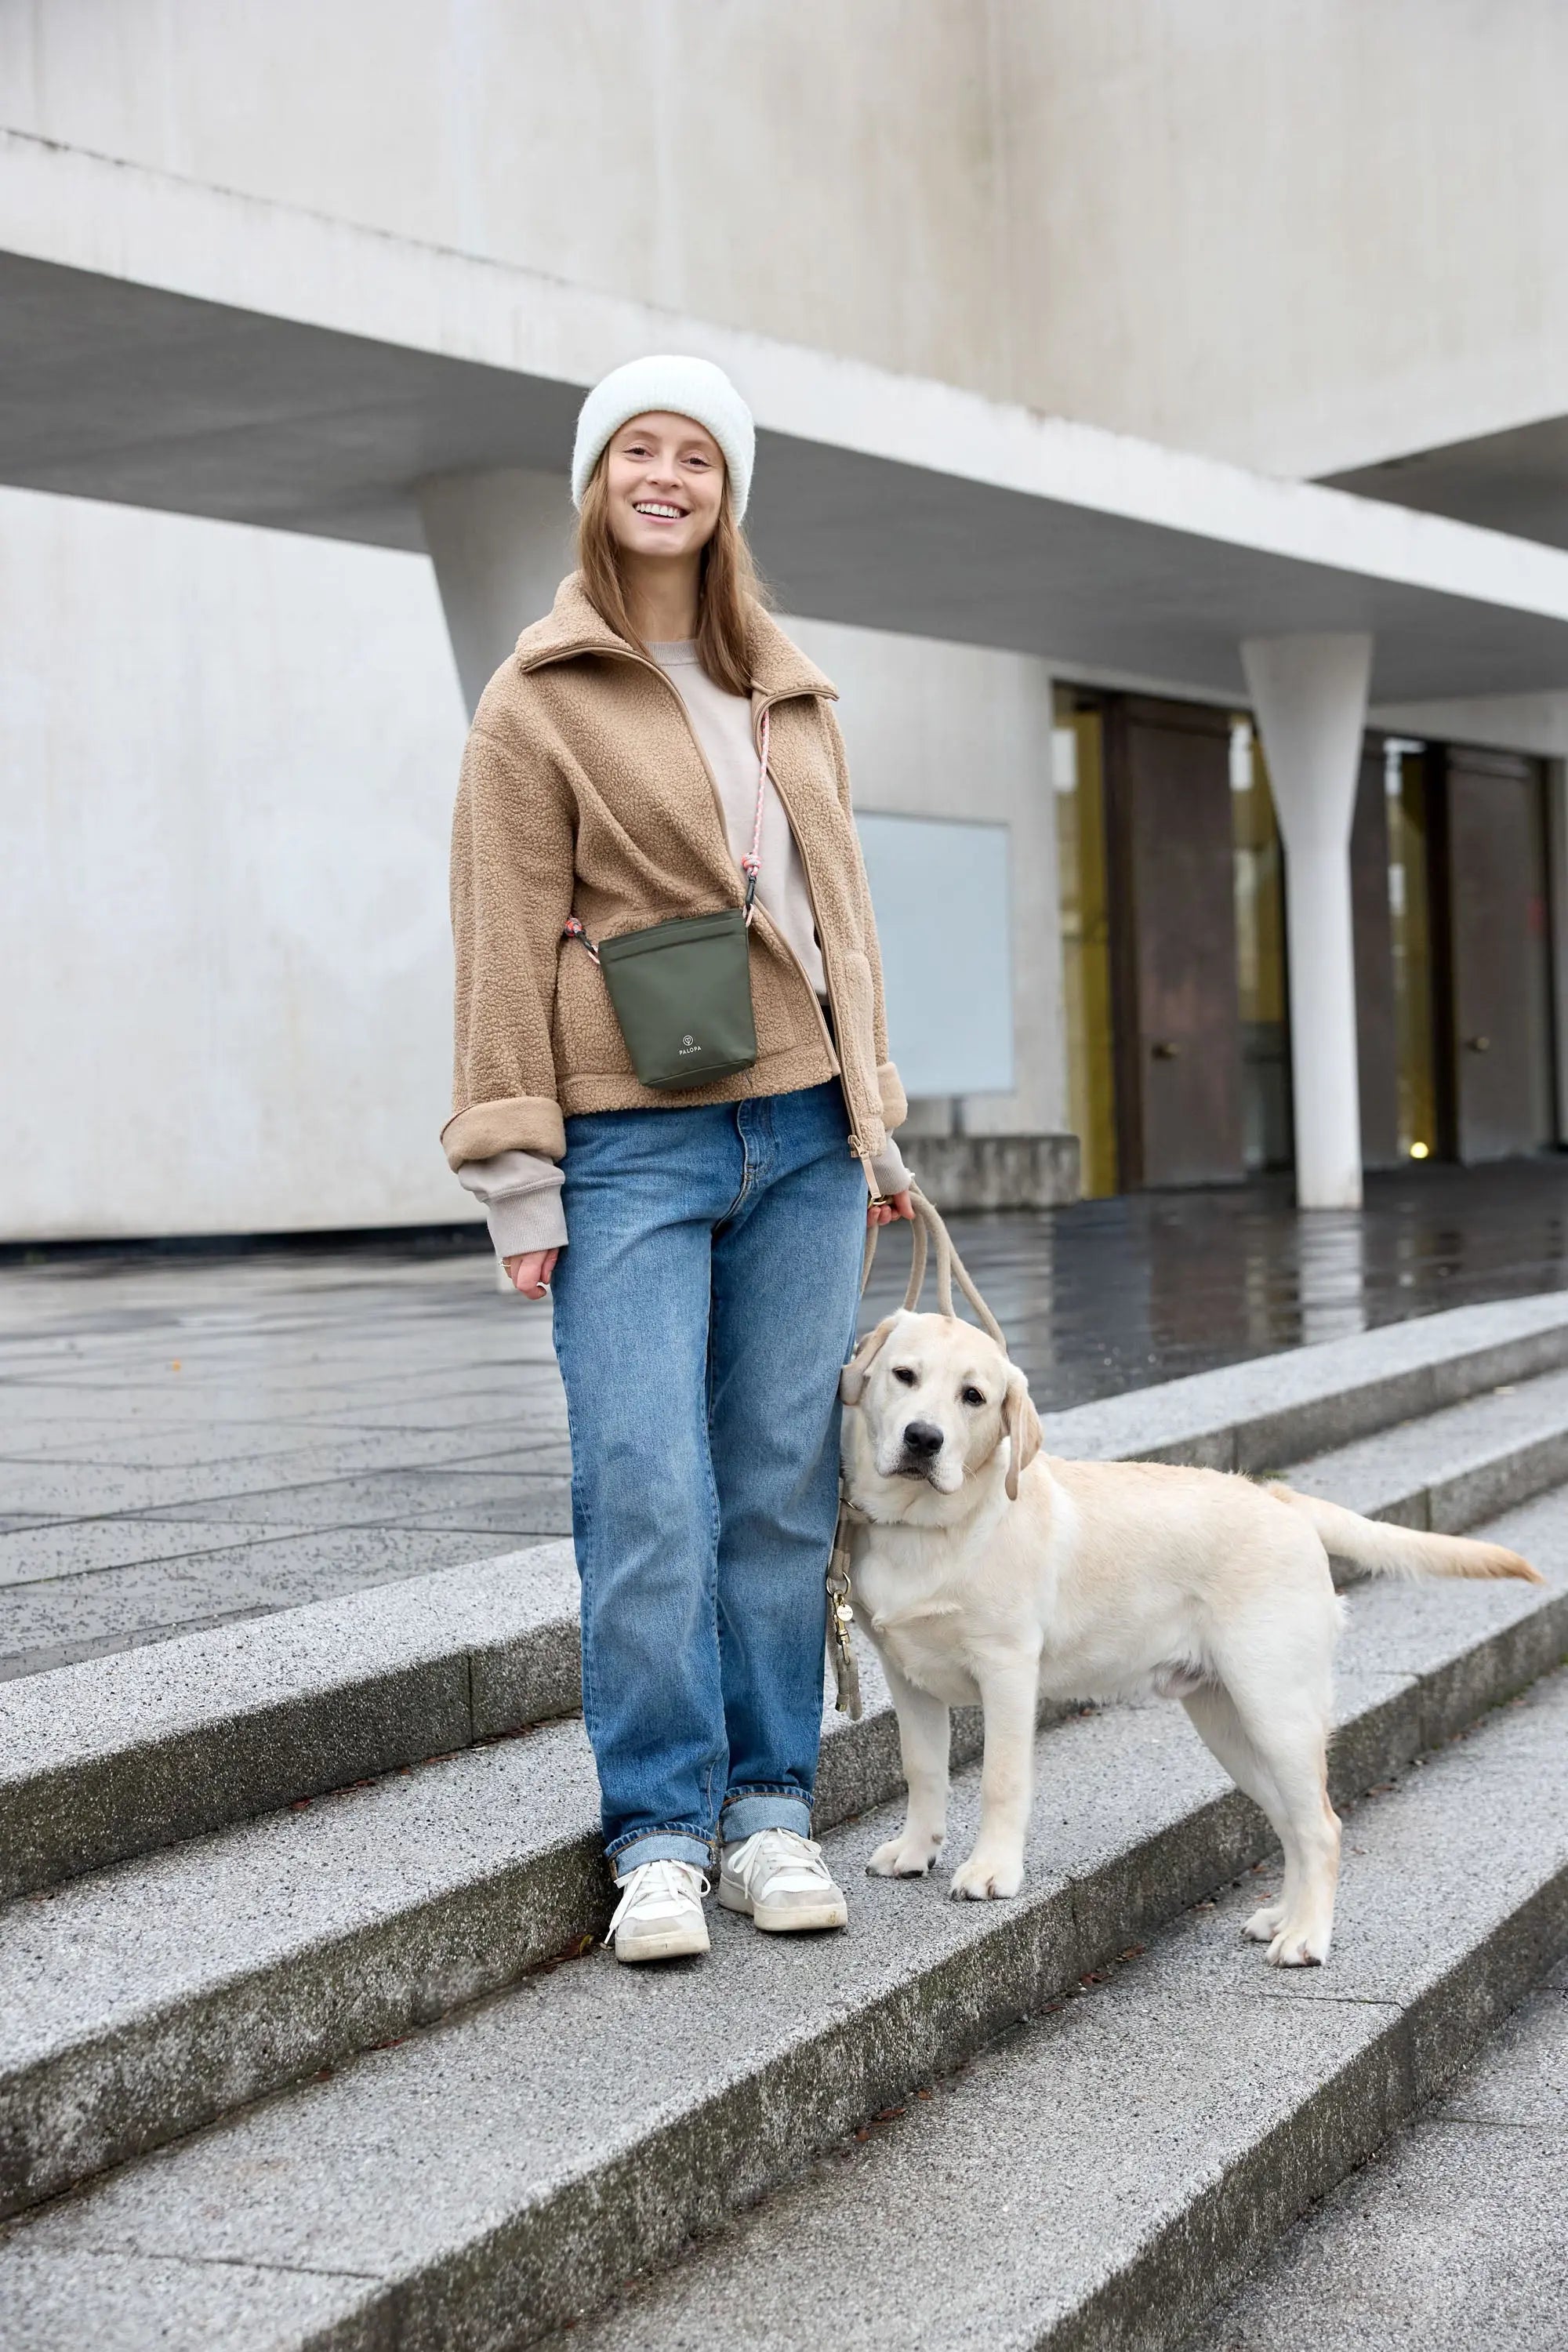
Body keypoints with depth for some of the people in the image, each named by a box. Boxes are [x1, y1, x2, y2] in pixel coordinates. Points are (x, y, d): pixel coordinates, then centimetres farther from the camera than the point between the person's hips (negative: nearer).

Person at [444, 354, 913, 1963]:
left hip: (798, 1136, 4)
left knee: (782, 1487, 5)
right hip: (630, 1146, -4)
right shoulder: (537, 702, 1)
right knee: (647, 1500, -9)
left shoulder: (786, 690, 15)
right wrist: (517, 1180, -7)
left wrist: (873, 1115, 15)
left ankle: (769, 1809, 15)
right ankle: (660, 1833, 2)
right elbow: (504, 946, -2)